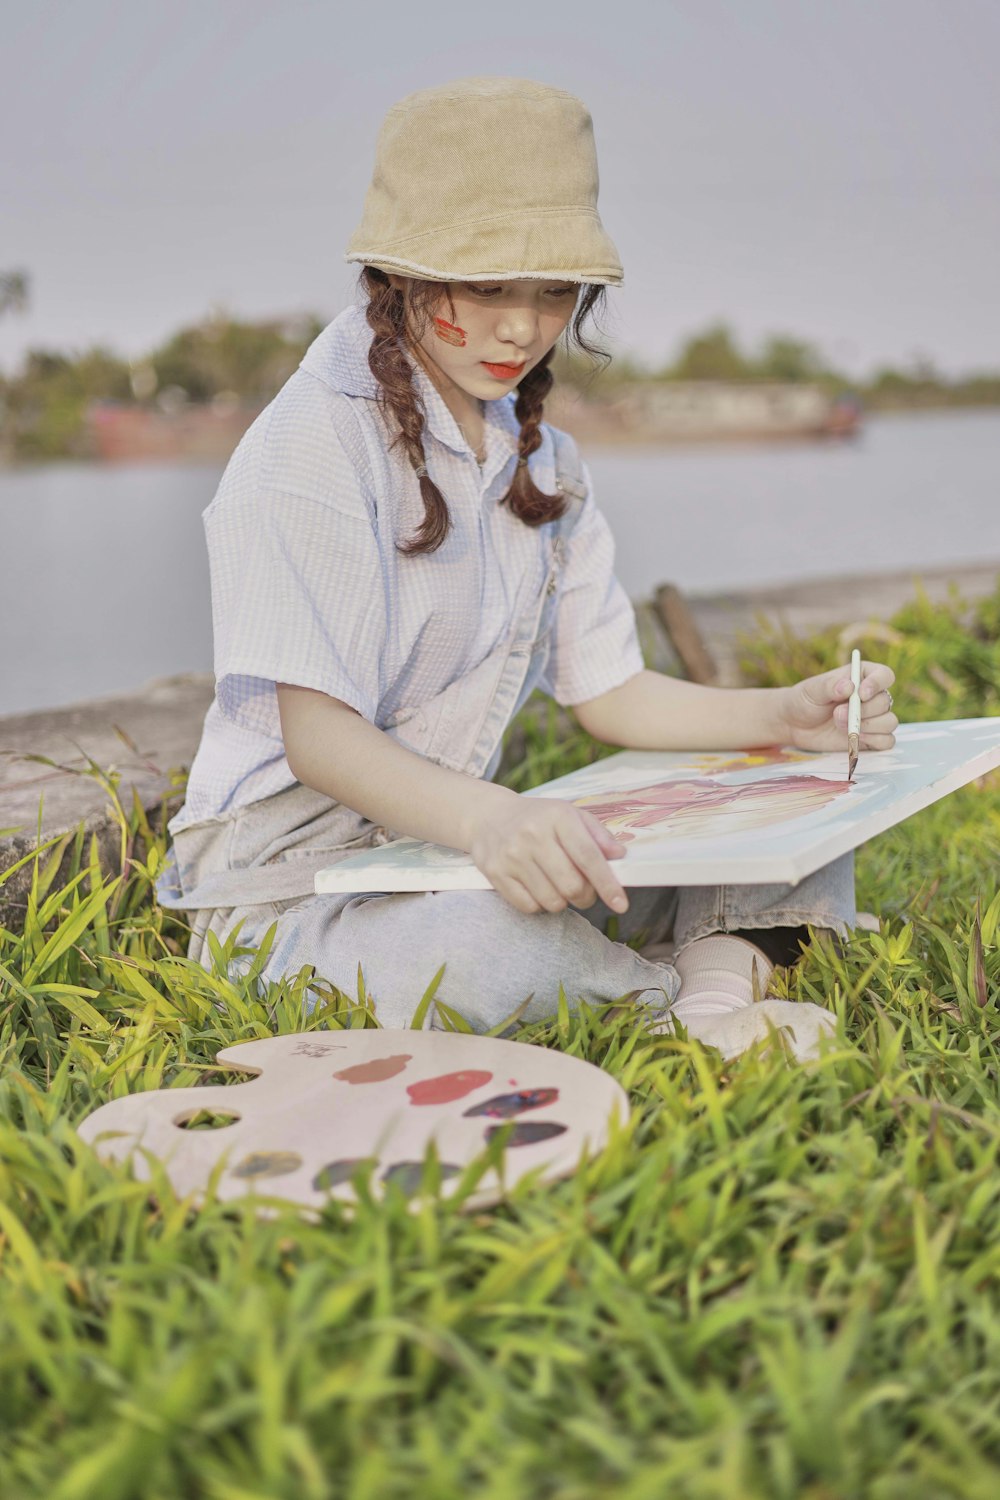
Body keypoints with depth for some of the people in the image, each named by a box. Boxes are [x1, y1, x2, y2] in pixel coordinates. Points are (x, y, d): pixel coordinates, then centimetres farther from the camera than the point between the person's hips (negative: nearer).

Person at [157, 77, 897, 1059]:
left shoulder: (541, 461, 11)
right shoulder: (312, 445, -15)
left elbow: (607, 692, 11)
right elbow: (315, 733, -23)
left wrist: (789, 717, -6)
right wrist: (489, 820, -42)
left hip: (457, 843, 8)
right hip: (293, 876, -7)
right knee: (490, 947, -40)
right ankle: (708, 1004, -14)